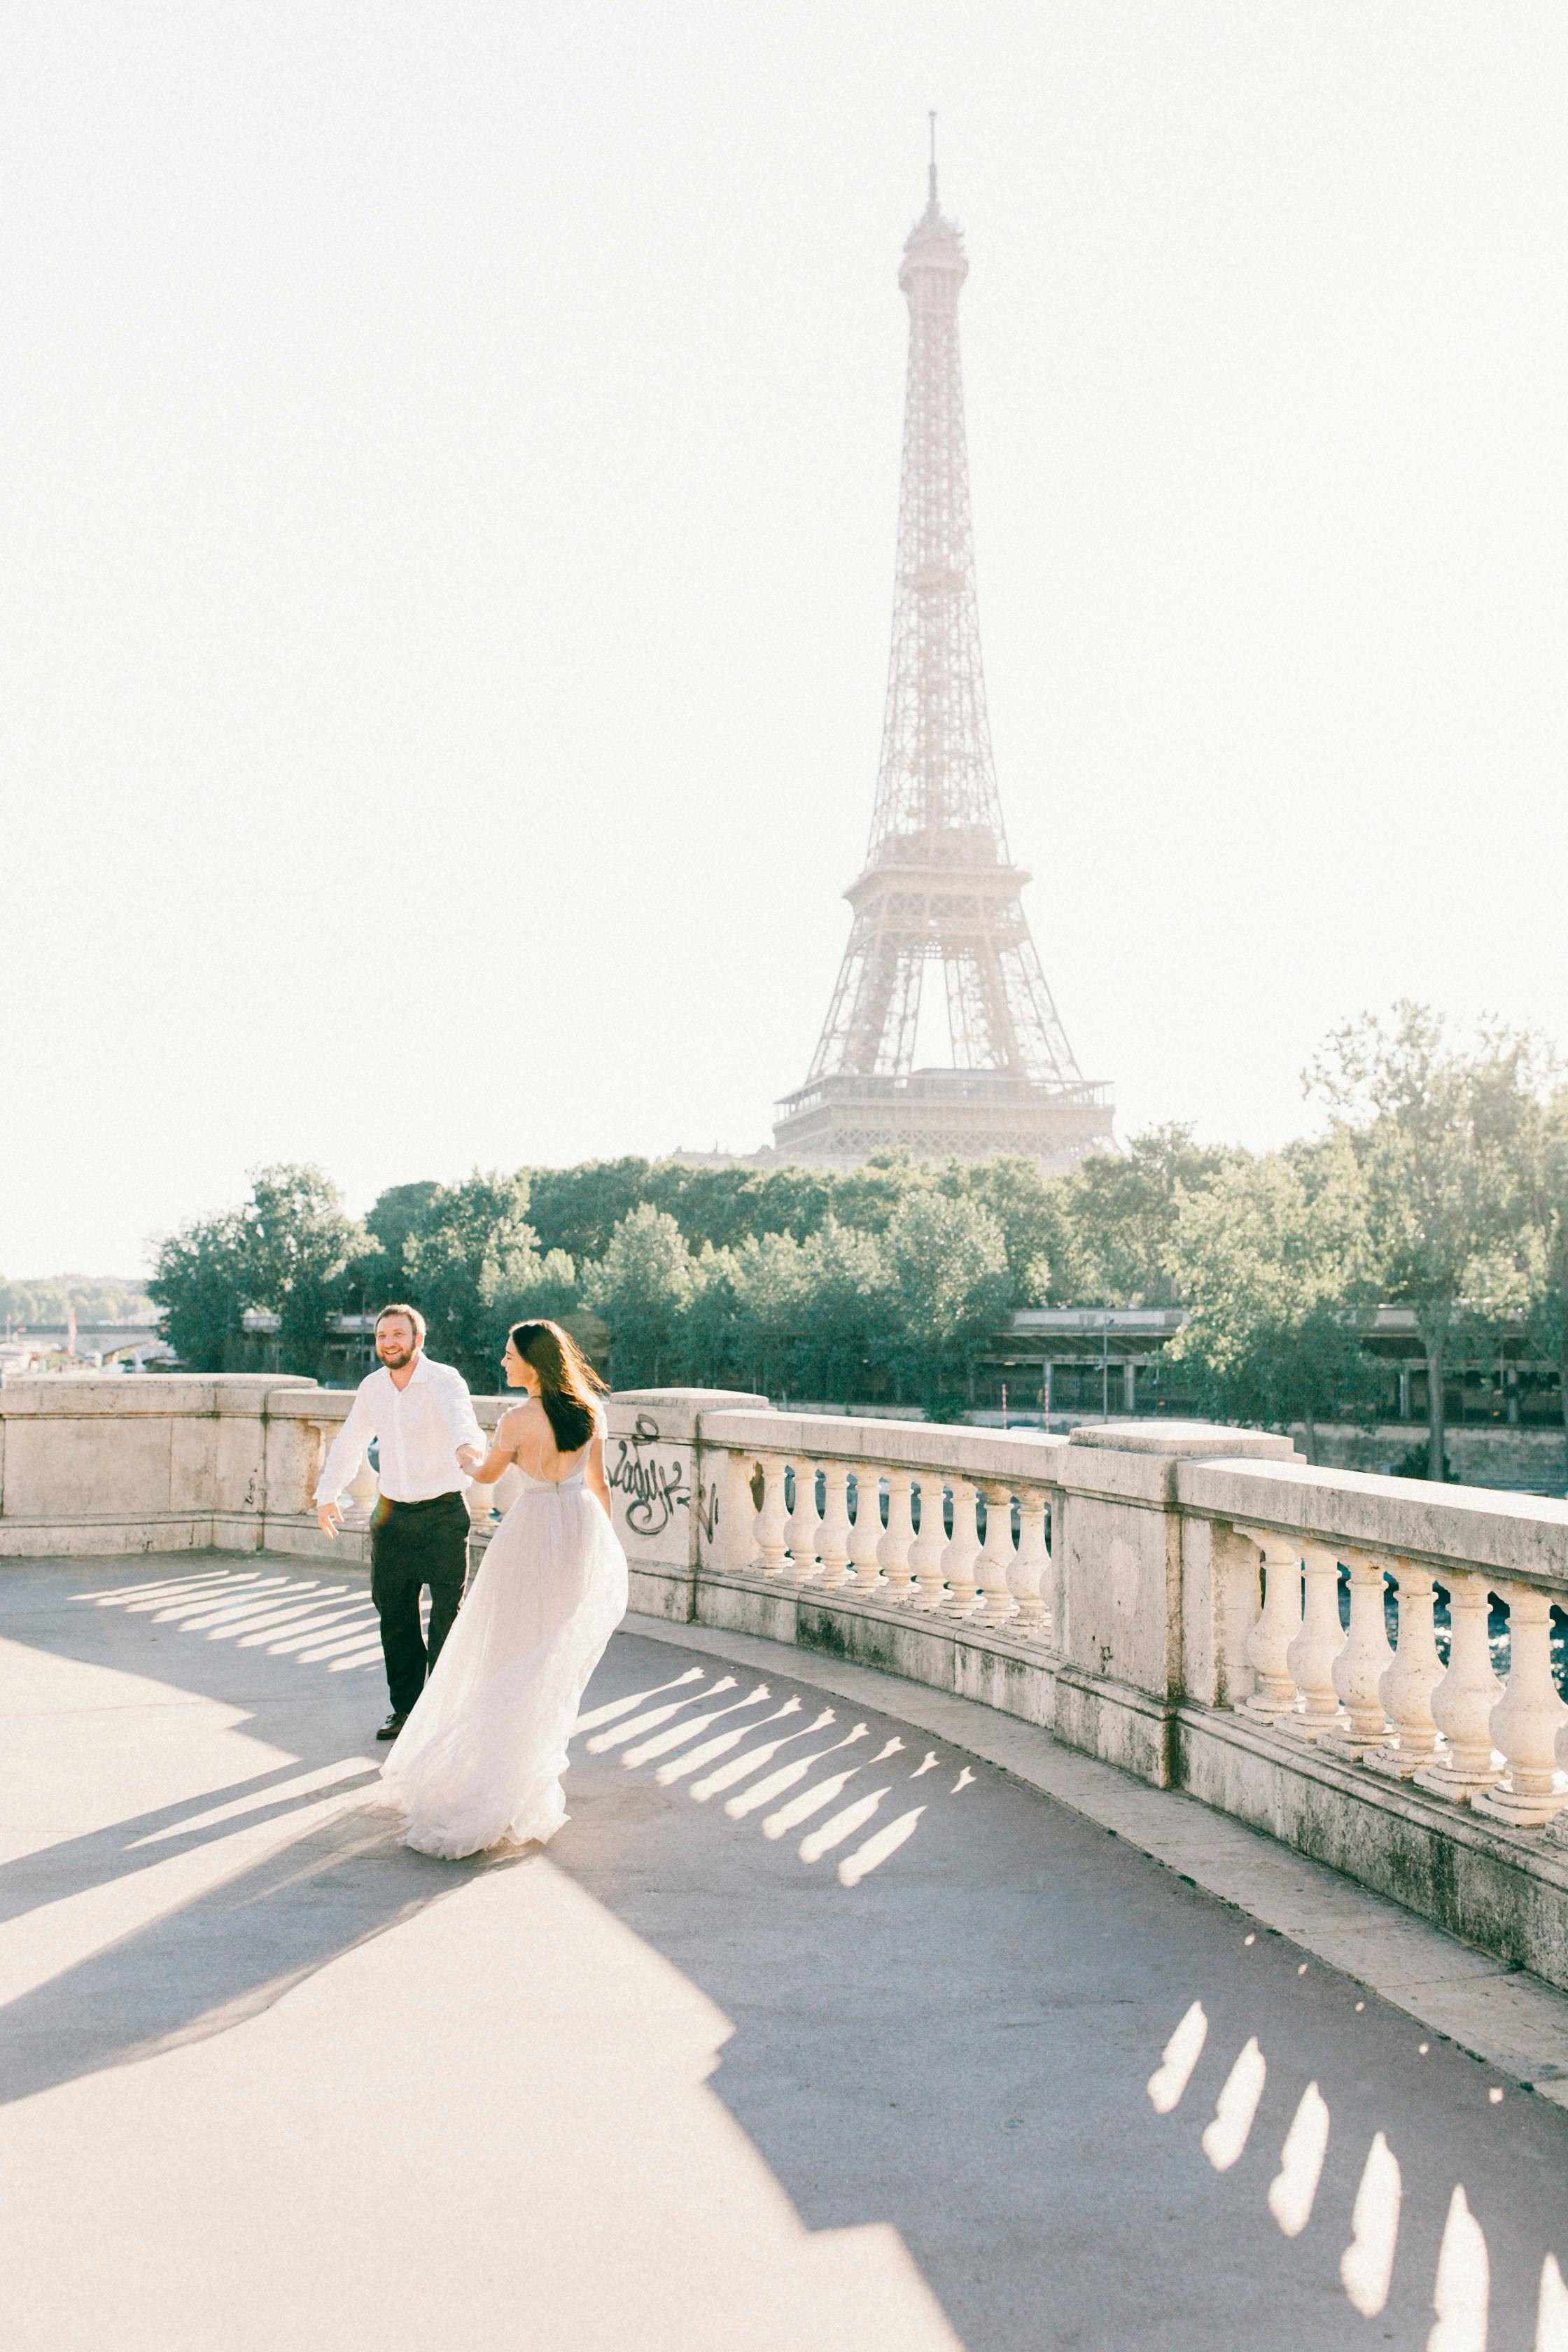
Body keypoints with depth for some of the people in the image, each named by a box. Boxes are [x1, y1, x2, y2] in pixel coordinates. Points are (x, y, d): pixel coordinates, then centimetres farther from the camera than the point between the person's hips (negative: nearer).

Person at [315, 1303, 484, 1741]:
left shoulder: (444, 1381, -14)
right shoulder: (373, 1386, 5)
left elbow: (461, 1417, -37)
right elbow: (350, 1442, 21)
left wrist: (469, 1446, -59)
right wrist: (327, 1494, 22)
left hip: (443, 1513, -5)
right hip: (392, 1515, 5)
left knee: (446, 1617, -3)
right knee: (394, 1614, 8)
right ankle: (406, 1709, 20)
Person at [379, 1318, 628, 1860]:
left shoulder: (517, 1420, -16)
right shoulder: (590, 1412, -1)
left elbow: (488, 1474, 2)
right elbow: (599, 1484, 6)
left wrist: (466, 1462, 25)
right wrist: (604, 1546, 17)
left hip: (534, 1531, -5)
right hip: (584, 1530, 5)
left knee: (513, 1650, 7)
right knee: (558, 1657, 15)